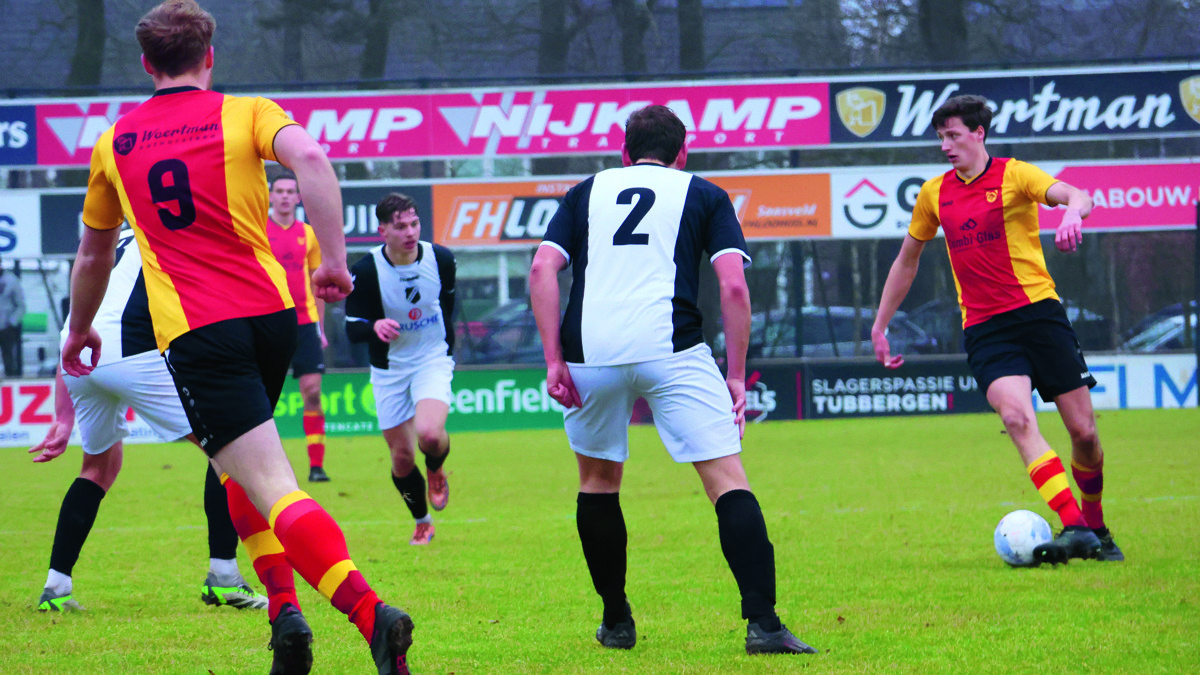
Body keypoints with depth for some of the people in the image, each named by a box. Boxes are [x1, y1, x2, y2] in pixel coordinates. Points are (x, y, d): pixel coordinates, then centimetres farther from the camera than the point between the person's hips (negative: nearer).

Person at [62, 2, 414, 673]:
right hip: (272, 313, 2)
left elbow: (94, 254, 27)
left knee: (273, 489, -12)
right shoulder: (246, 113, 6)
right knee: (245, 473, 27)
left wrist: (80, 330, 44)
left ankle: (372, 613, -32)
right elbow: (310, 157, -17)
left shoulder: (114, 143, 14)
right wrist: (334, 261, -14)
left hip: (195, 333, -2)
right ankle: (284, 607, 13)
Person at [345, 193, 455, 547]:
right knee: (402, 457, 5)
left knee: (430, 434, -26)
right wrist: (375, 327, -37)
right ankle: (422, 523, 31)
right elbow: (352, 328, -15)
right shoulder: (366, 270, -19)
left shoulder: (441, 259, -11)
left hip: (433, 361, 0)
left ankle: (436, 470, 11)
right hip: (389, 368, 0)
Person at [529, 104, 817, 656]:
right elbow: (733, 285, 4)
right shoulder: (703, 194, 17)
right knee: (728, 482, -1)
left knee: (598, 481, 23)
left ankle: (615, 621, 27)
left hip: (591, 351, 2)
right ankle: (762, 623, -15)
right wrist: (737, 375, 8)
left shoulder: (587, 192, 22)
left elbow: (542, 270, 8)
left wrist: (553, 359, 6)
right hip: (671, 350, -2)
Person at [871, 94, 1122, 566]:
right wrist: (879, 326, 25)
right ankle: (1073, 528, -30)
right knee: (1017, 417, -24)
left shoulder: (1014, 175, -2)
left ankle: (1096, 529, 24)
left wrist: (1072, 214, -44)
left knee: (1083, 430, -1)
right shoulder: (934, 194, 12)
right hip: (984, 328, 2)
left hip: (1038, 311, -2)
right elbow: (907, 260, 25)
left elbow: (1075, 195, -20)